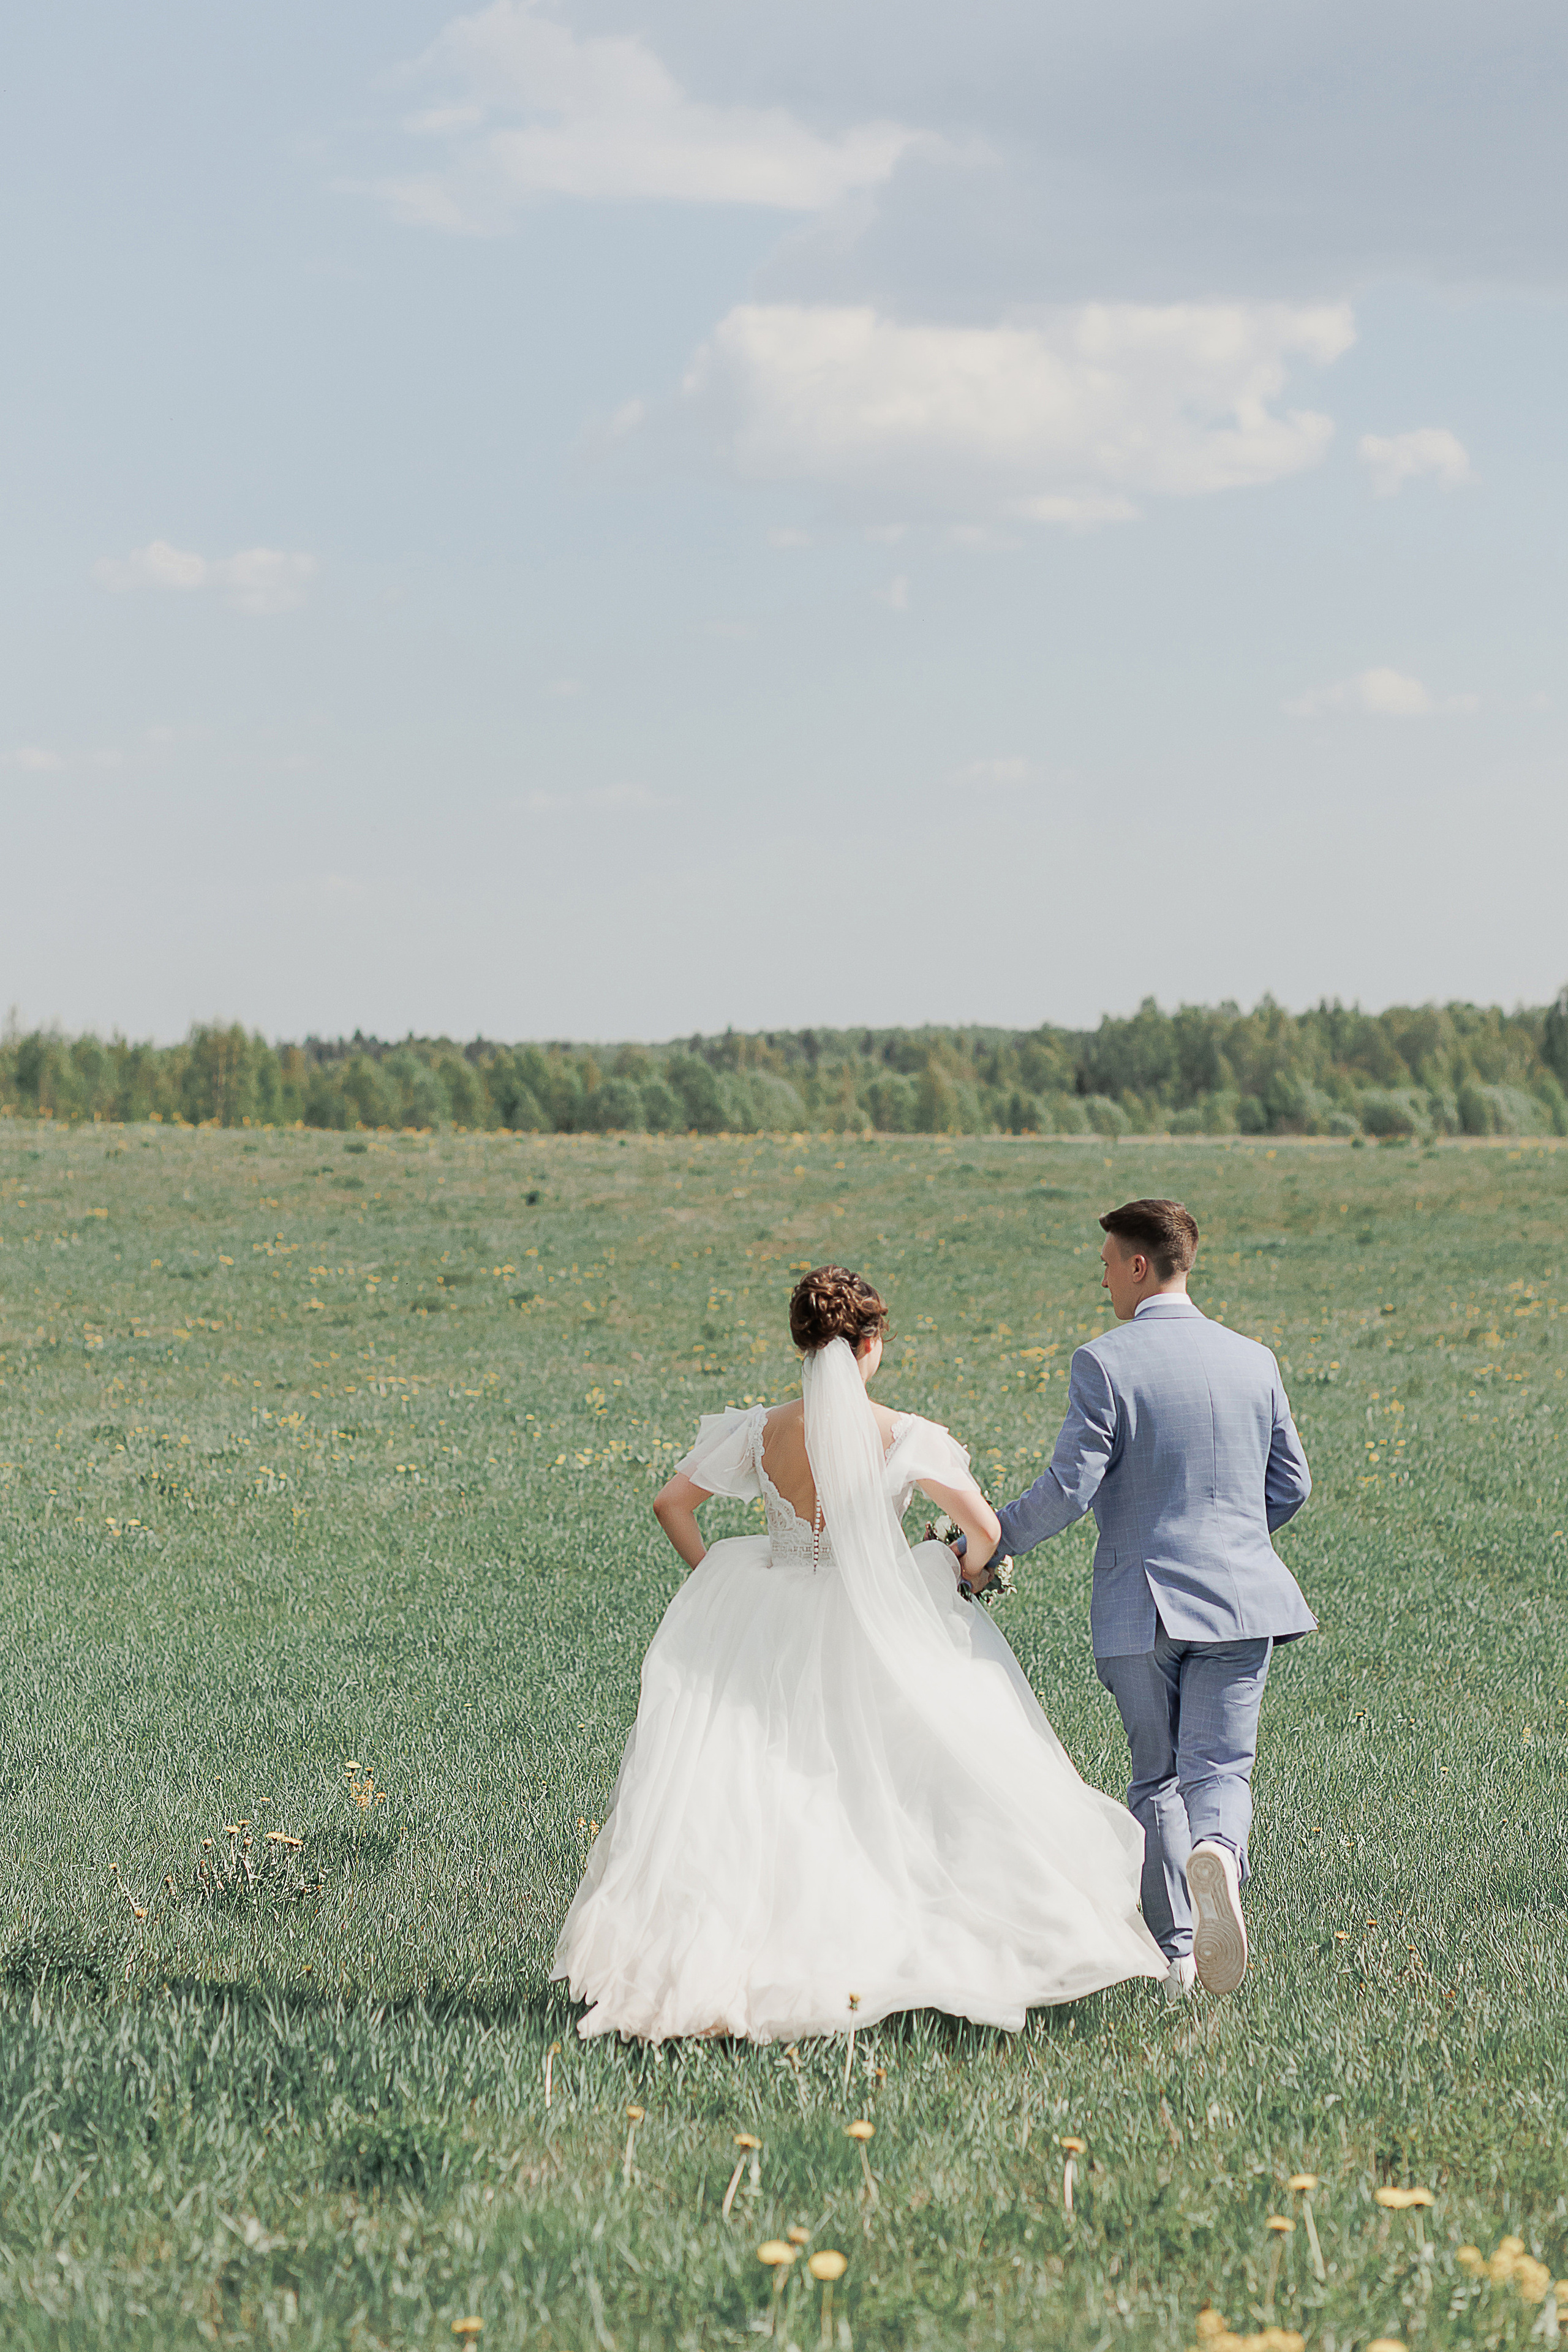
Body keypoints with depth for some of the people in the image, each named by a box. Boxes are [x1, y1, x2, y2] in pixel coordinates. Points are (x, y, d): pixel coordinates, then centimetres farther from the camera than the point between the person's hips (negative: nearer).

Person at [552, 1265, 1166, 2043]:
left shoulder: (761, 1433, -5)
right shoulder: (906, 1438, -12)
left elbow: (671, 1502, 1)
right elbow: (986, 1529, -13)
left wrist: (710, 1577, 12)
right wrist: (962, 1578, 7)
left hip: (772, 1635, 2)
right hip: (883, 1635, -2)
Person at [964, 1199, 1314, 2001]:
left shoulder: (1103, 1363, -9)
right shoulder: (1252, 1360, 6)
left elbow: (1070, 1487, -13)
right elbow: (1291, 1484, 11)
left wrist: (984, 1545, -1)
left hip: (1142, 1601, -2)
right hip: (1239, 1595, 2)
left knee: (1156, 1777, 12)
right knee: (1221, 1767, 1)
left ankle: (1175, 1949, 10)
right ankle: (1218, 1853, -33)